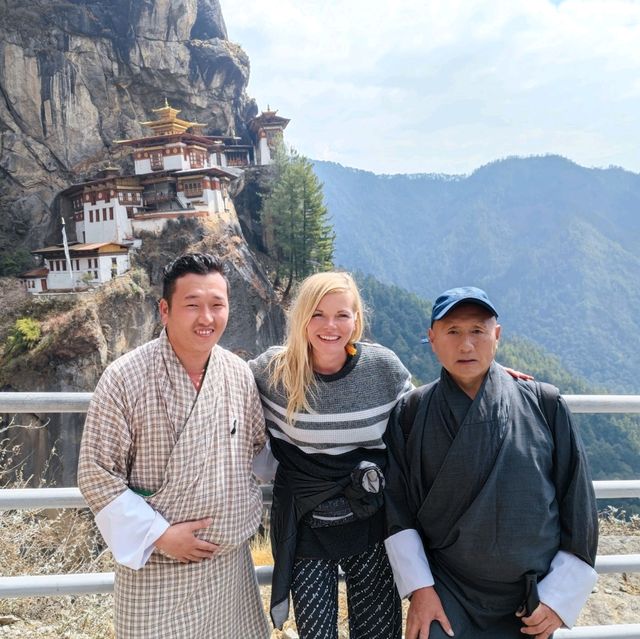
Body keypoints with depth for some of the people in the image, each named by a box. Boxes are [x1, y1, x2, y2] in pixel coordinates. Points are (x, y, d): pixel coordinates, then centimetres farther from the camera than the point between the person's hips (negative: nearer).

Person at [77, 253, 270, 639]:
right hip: (155, 566, -3)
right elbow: (96, 474, -13)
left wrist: (247, 508, 2)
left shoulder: (240, 374, -5)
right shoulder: (124, 379, -16)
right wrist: (159, 534, -15)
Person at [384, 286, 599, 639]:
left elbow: (576, 503, -3)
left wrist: (559, 596, -3)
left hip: (530, 604, 1)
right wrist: (419, 587, -9)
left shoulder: (544, 405, -7)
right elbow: (397, 506, -4)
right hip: (445, 595, -1)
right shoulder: (412, 413, -6)